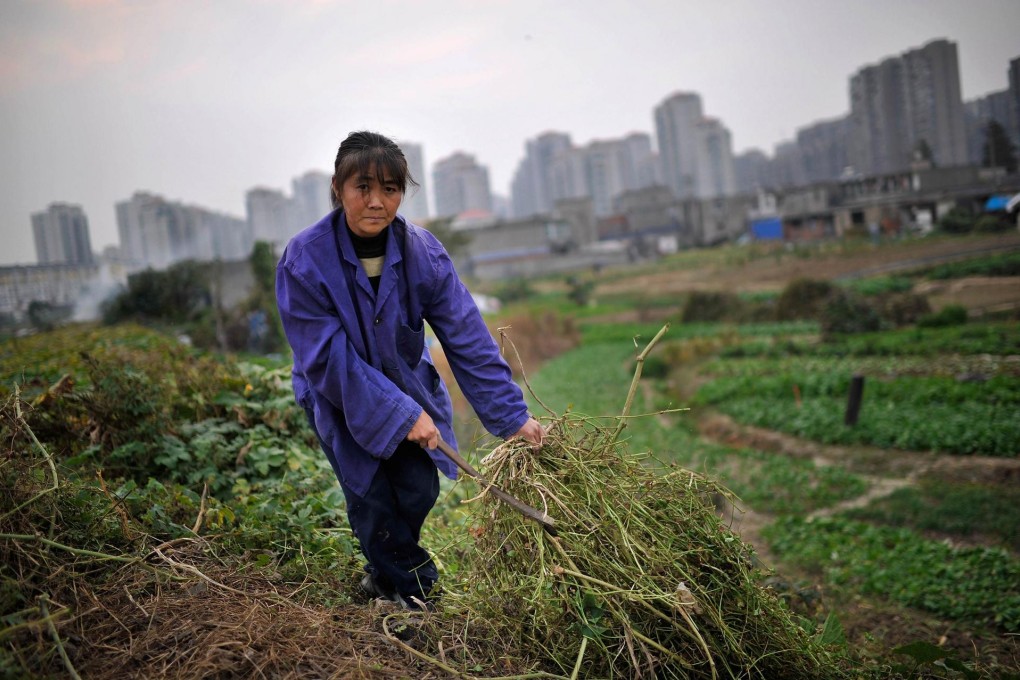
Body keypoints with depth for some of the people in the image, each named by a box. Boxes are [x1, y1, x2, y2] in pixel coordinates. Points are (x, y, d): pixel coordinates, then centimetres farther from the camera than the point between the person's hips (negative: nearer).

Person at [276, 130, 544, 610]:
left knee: (419, 490, 0)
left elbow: (467, 339, -19)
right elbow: (330, 359, -26)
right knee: (373, 497, -4)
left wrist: (513, 415, -21)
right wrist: (401, 414, -28)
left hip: (407, 383, 3)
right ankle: (410, 586, 25)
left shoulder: (422, 252, -19)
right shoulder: (303, 260, -27)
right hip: (339, 397, -2)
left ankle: (384, 574, 32)